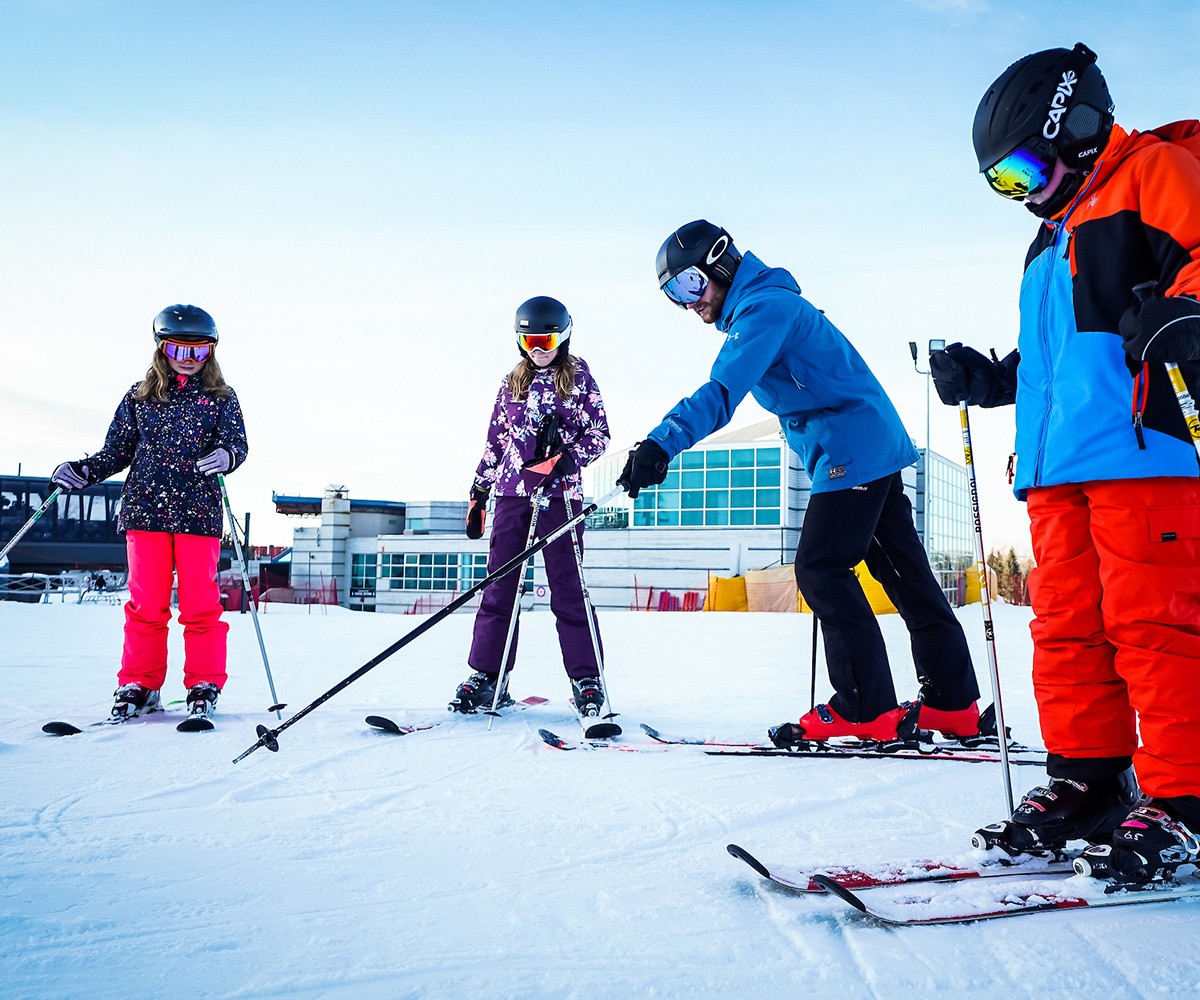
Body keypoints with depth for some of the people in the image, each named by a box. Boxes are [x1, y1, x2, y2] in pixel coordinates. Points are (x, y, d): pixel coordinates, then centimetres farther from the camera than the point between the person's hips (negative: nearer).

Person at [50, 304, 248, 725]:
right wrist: (81, 471, -3)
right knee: (146, 603, 2)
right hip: (145, 510, 1)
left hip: (198, 513, -1)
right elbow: (117, 451, 14)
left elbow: (237, 443, -2)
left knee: (200, 604, -2)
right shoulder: (139, 396, 14)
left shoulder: (221, 398, 10)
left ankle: (204, 685, 8)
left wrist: (225, 456, -25)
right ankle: (139, 685, 12)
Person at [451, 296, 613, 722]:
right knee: (499, 587, 2)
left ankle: (587, 679, 3)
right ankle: (486, 675, 9)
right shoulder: (512, 383, 16)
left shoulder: (578, 375, 6)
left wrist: (568, 458, -16)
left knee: (568, 589, -3)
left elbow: (599, 433, 2)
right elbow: (495, 443, 18)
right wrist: (478, 494, 15)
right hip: (511, 494, 3)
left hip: (560, 494, -3)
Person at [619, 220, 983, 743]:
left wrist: (662, 443, -39)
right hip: (877, 446, 11)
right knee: (904, 572, 10)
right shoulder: (761, 306, 18)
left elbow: (722, 392, -30)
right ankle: (954, 705, 16)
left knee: (821, 571, -9)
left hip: (853, 453, -11)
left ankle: (866, 710, -6)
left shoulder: (764, 306, -15)